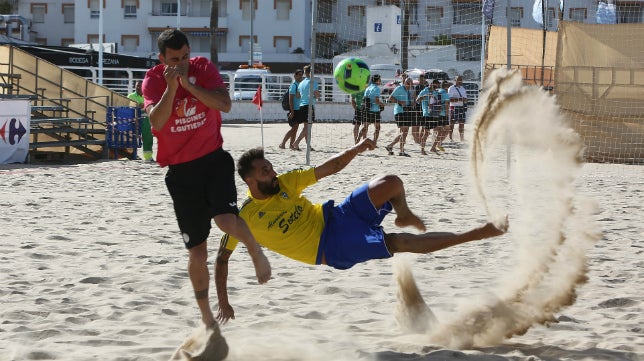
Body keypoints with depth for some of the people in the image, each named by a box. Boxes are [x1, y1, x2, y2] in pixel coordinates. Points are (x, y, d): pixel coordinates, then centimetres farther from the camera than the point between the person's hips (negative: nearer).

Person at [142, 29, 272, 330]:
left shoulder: (203, 68, -3)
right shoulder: (153, 80, -6)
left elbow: (225, 104, -18)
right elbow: (157, 121, -21)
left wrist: (189, 83, -24)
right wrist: (171, 87, -30)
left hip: (213, 159, 0)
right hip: (181, 170, 1)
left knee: (226, 219, -28)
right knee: (197, 250, 5)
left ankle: (255, 249, 5)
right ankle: (206, 315, 21)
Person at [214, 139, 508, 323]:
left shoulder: (284, 183, 1)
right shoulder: (244, 218, -11)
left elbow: (328, 168, 3)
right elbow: (222, 258, -4)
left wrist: (355, 150, -16)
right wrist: (223, 303, -11)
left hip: (335, 216, 5)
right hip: (330, 247, -5)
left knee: (391, 183, -17)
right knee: (398, 243, -19)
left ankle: (404, 216, 18)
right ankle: (474, 235, -13)